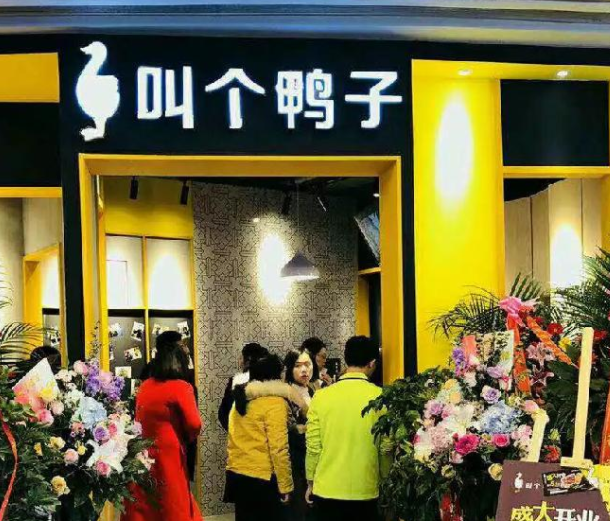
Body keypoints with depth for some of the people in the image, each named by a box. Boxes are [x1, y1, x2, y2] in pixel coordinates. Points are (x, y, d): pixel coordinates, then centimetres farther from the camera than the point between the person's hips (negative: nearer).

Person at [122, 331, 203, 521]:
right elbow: (194, 425, -14)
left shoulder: (144, 386, 6)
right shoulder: (181, 387, -11)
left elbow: (140, 419, 13)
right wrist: (187, 438, 5)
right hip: (168, 454, -6)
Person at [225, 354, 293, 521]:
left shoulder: (241, 399, 9)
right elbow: (279, 448, -16)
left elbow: (241, 439, 11)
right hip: (262, 478, -7)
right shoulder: (275, 402, -13)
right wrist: (285, 485, -11)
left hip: (236, 474, 7)